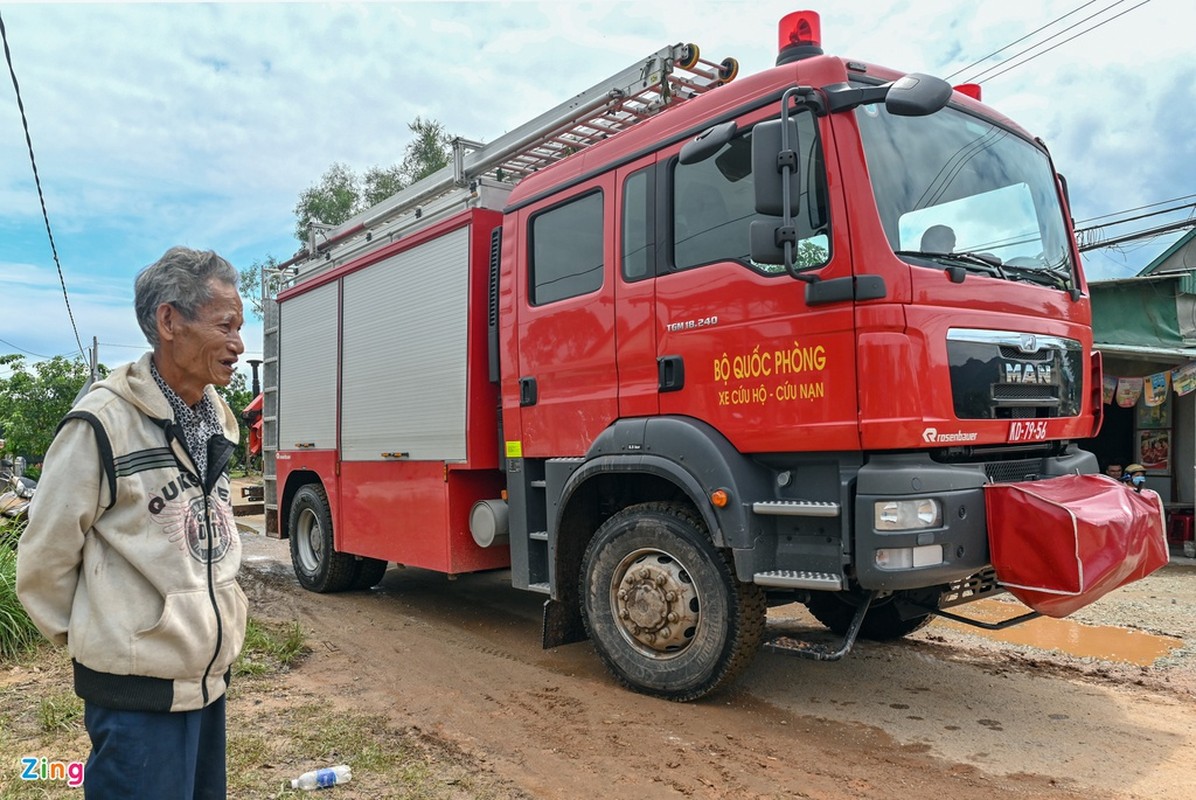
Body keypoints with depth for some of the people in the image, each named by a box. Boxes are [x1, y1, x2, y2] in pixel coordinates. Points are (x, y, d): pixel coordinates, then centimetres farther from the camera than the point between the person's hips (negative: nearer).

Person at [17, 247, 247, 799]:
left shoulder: (217, 420, 4)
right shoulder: (104, 424, -17)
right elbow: (45, 558, -8)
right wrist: (97, 640, 5)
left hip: (209, 675, 7)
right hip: (139, 691, -7)